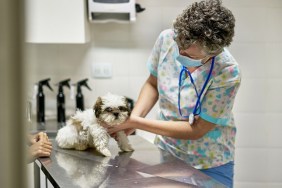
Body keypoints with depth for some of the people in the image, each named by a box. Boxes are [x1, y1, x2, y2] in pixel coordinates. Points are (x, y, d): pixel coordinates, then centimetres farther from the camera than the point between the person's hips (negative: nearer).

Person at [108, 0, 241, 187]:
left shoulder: (227, 72, -29)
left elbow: (196, 130, -21)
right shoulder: (167, 38, -17)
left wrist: (136, 123, -23)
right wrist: (133, 117, -17)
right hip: (166, 151, 4)